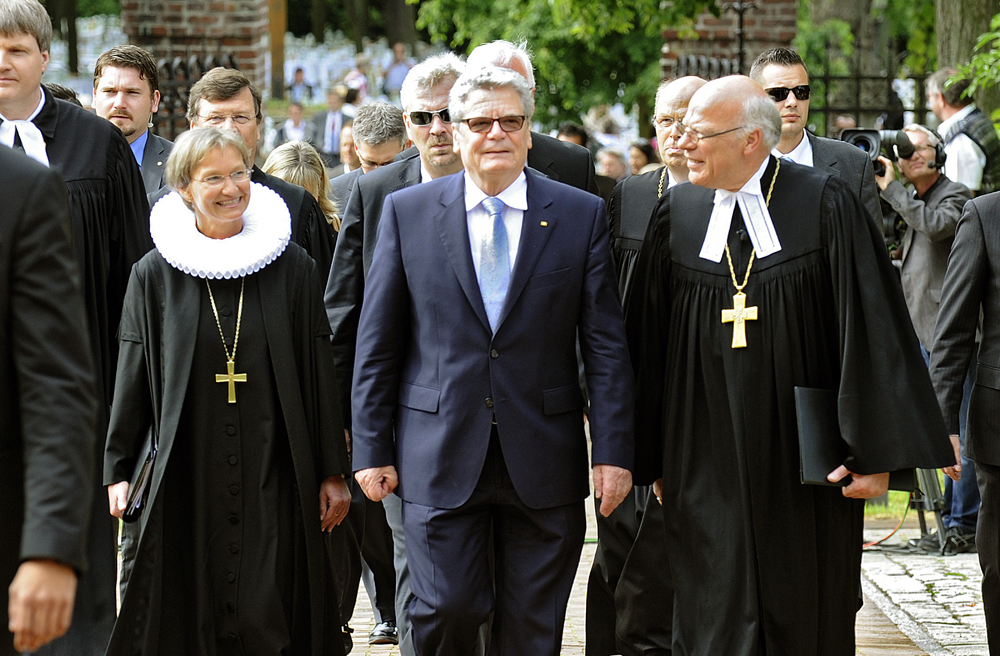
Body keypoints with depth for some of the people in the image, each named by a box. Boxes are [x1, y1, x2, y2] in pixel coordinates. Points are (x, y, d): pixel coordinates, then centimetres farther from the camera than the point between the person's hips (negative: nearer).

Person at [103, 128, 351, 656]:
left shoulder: (292, 268, 4)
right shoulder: (154, 275, 3)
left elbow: (319, 373, 5)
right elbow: (133, 378, 6)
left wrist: (332, 472, 3)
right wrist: (117, 469, 3)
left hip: (274, 480, 0)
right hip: (188, 482, 0)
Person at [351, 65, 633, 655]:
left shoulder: (582, 215, 3)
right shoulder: (407, 211, 3)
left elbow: (607, 345, 1)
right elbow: (378, 343, 5)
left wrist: (613, 451, -5)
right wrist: (372, 449, 2)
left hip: (544, 459, 1)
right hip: (440, 456, 0)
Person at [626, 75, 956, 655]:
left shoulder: (827, 206, -6)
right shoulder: (676, 213, 2)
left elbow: (871, 329, -7)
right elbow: (647, 341, 8)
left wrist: (875, 452, -10)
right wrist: (652, 458, 7)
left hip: (805, 468, -2)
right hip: (707, 468, 2)